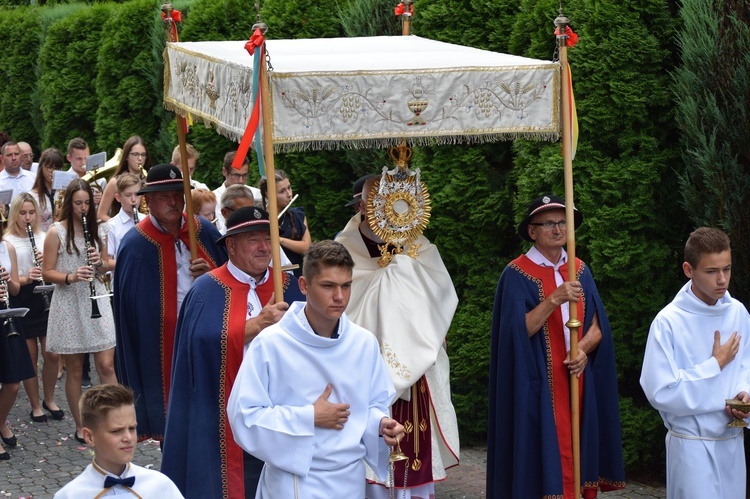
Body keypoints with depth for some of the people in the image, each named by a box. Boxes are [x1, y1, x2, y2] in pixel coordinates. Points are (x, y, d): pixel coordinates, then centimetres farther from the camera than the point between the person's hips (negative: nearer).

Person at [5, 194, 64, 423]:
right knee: (30, 357, 4)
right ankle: (35, 406, 17)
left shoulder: (44, 238, 5)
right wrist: (25, 278, -25)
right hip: (21, 302, -3)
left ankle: (49, 400, 25)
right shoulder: (7, 242, -6)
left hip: (46, 300, 3)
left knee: (52, 355, 4)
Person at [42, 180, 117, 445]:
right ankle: (80, 427, 16)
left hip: (97, 302, 3)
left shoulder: (97, 229, 7)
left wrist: (101, 263, -8)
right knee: (74, 370, 6)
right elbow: (47, 272, -6)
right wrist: (71, 277, -23)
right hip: (69, 306, -3)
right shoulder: (56, 232, -5)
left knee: (106, 365, -3)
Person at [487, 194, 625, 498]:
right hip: (539, 387, -5)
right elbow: (518, 331, -16)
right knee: (546, 459, -6)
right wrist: (553, 299, -26)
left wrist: (583, 349, -13)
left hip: (578, 383, 5)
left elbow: (597, 325, 6)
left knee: (577, 454, 5)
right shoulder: (517, 275, -6)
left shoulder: (580, 270, 10)